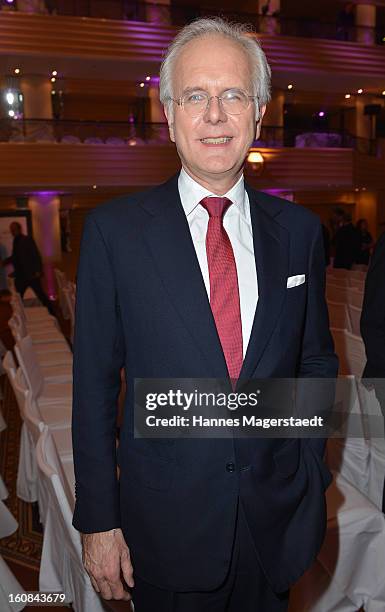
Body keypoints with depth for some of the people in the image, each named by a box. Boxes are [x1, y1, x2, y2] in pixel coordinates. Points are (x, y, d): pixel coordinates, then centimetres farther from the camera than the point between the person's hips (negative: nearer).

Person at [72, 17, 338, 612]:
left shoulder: (299, 229, -3)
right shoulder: (113, 229, -10)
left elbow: (317, 360, 5)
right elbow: (95, 384, -8)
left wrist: (310, 477, 3)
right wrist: (98, 520, -5)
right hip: (167, 522, -2)